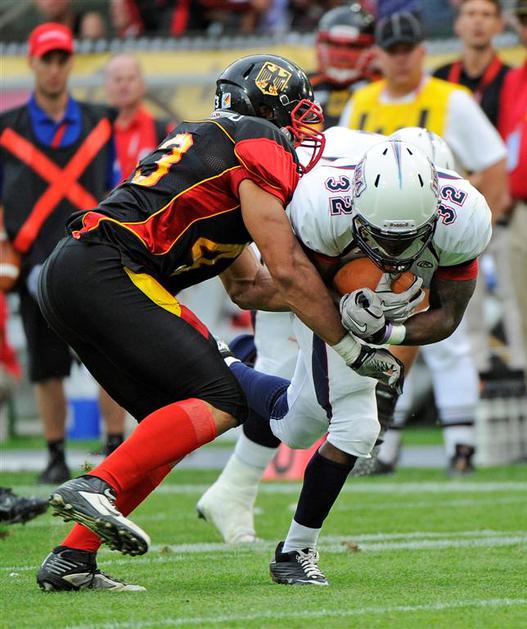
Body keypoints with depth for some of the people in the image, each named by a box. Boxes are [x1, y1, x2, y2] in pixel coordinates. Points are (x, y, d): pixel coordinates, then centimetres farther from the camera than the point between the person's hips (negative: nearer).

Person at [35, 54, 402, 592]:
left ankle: (71, 560, 6)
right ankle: (96, 488, -25)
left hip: (65, 279, 10)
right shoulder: (260, 147, -1)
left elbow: (247, 285, 30)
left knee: (173, 421, 11)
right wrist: (353, 349, 3)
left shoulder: (214, 145, 28)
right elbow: (287, 272, -4)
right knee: (219, 402, -12)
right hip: (104, 270, -10)